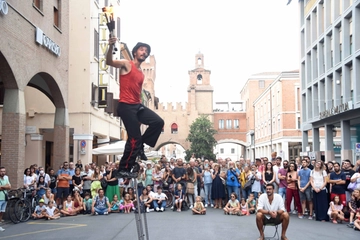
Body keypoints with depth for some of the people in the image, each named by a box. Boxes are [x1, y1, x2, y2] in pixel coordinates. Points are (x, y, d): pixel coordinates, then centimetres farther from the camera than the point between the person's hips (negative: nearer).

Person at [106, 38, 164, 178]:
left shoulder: (141, 74, 19)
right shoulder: (126, 64, -3)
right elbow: (109, 62, -21)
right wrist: (111, 47, -37)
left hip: (137, 105, 8)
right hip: (126, 106, -8)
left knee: (158, 122, -6)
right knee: (134, 138, -9)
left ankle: (139, 147, 8)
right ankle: (124, 169, 3)